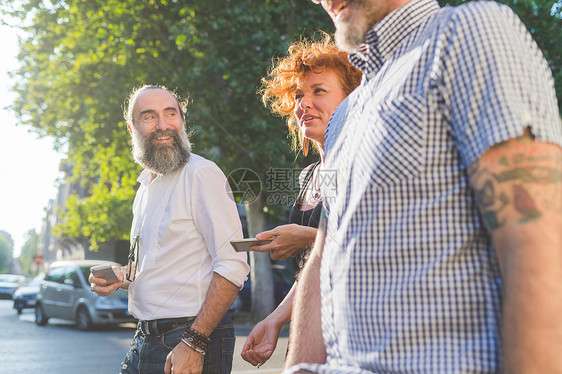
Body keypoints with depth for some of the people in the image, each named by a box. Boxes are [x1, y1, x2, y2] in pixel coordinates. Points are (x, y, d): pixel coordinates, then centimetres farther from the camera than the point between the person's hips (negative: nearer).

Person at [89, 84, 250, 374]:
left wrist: (193, 343, -24)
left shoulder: (202, 174, -12)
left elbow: (233, 266, -20)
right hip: (144, 340, 8)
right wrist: (121, 278, 7)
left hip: (194, 337, -7)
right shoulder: (146, 186, 13)